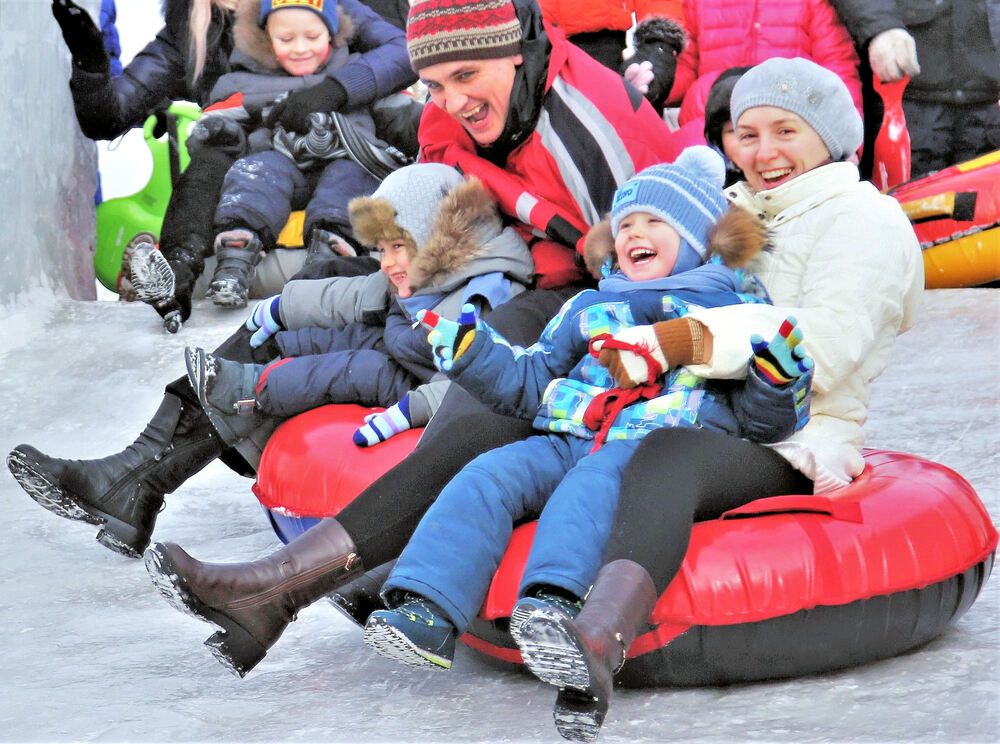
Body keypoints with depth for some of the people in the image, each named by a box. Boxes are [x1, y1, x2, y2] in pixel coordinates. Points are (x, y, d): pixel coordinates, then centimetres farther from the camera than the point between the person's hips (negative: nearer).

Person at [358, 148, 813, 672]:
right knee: (489, 476, -22)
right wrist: (469, 352, 16)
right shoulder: (590, 308, 32)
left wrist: (776, 376, -9)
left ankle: (556, 598, -61)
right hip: (567, 439, 5)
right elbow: (530, 382, 30)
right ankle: (427, 609, -36)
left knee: (594, 481, -37)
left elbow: (764, 422, 12)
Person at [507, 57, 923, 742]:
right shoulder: (732, 213, 32)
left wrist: (685, 340, -24)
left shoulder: (864, 219, 6)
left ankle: (598, 642, -67)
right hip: (701, 423, 9)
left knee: (670, 453, -41)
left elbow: (821, 349, -12)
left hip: (789, 451, -9)